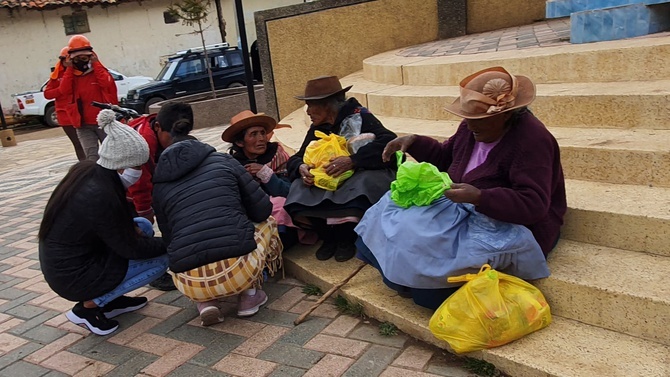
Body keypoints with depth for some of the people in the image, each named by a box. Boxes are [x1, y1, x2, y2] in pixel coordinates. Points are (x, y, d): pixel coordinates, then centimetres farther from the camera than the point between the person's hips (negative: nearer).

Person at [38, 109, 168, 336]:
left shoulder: (85, 171, -5)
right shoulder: (99, 196, -30)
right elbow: (131, 248, -18)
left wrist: (134, 228, -3)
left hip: (60, 264, 9)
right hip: (73, 277, -8)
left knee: (143, 227, 12)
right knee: (161, 260, -5)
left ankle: (110, 299, 14)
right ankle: (89, 306, -1)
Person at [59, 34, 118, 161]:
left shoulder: (99, 71, 3)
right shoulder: (70, 75, 9)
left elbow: (107, 84, -18)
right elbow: (63, 91, -9)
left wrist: (96, 64, -9)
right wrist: (69, 69, -5)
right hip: (83, 125, 1)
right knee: (92, 158, -7)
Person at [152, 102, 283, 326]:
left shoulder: (159, 186, 11)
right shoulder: (224, 161, 7)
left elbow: (169, 238, 19)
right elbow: (262, 210, 8)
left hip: (190, 285, 2)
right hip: (239, 271, -2)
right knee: (267, 223, 29)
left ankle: (206, 302, 14)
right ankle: (249, 294, 17)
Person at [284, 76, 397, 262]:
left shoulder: (359, 116, -13)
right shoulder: (317, 128, 4)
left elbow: (388, 141, -27)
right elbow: (295, 158, 4)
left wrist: (352, 160, -38)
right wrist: (301, 167, -21)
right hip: (329, 184, 4)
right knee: (298, 197, -21)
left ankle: (346, 237, -12)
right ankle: (329, 236, 0)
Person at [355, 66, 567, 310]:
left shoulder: (531, 141, -24)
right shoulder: (474, 127, 1)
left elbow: (534, 205, -31)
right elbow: (445, 157, 17)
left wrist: (479, 197, -43)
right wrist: (414, 142, -1)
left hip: (512, 227, -9)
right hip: (469, 210, 9)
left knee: (428, 243, -26)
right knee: (399, 216, -3)